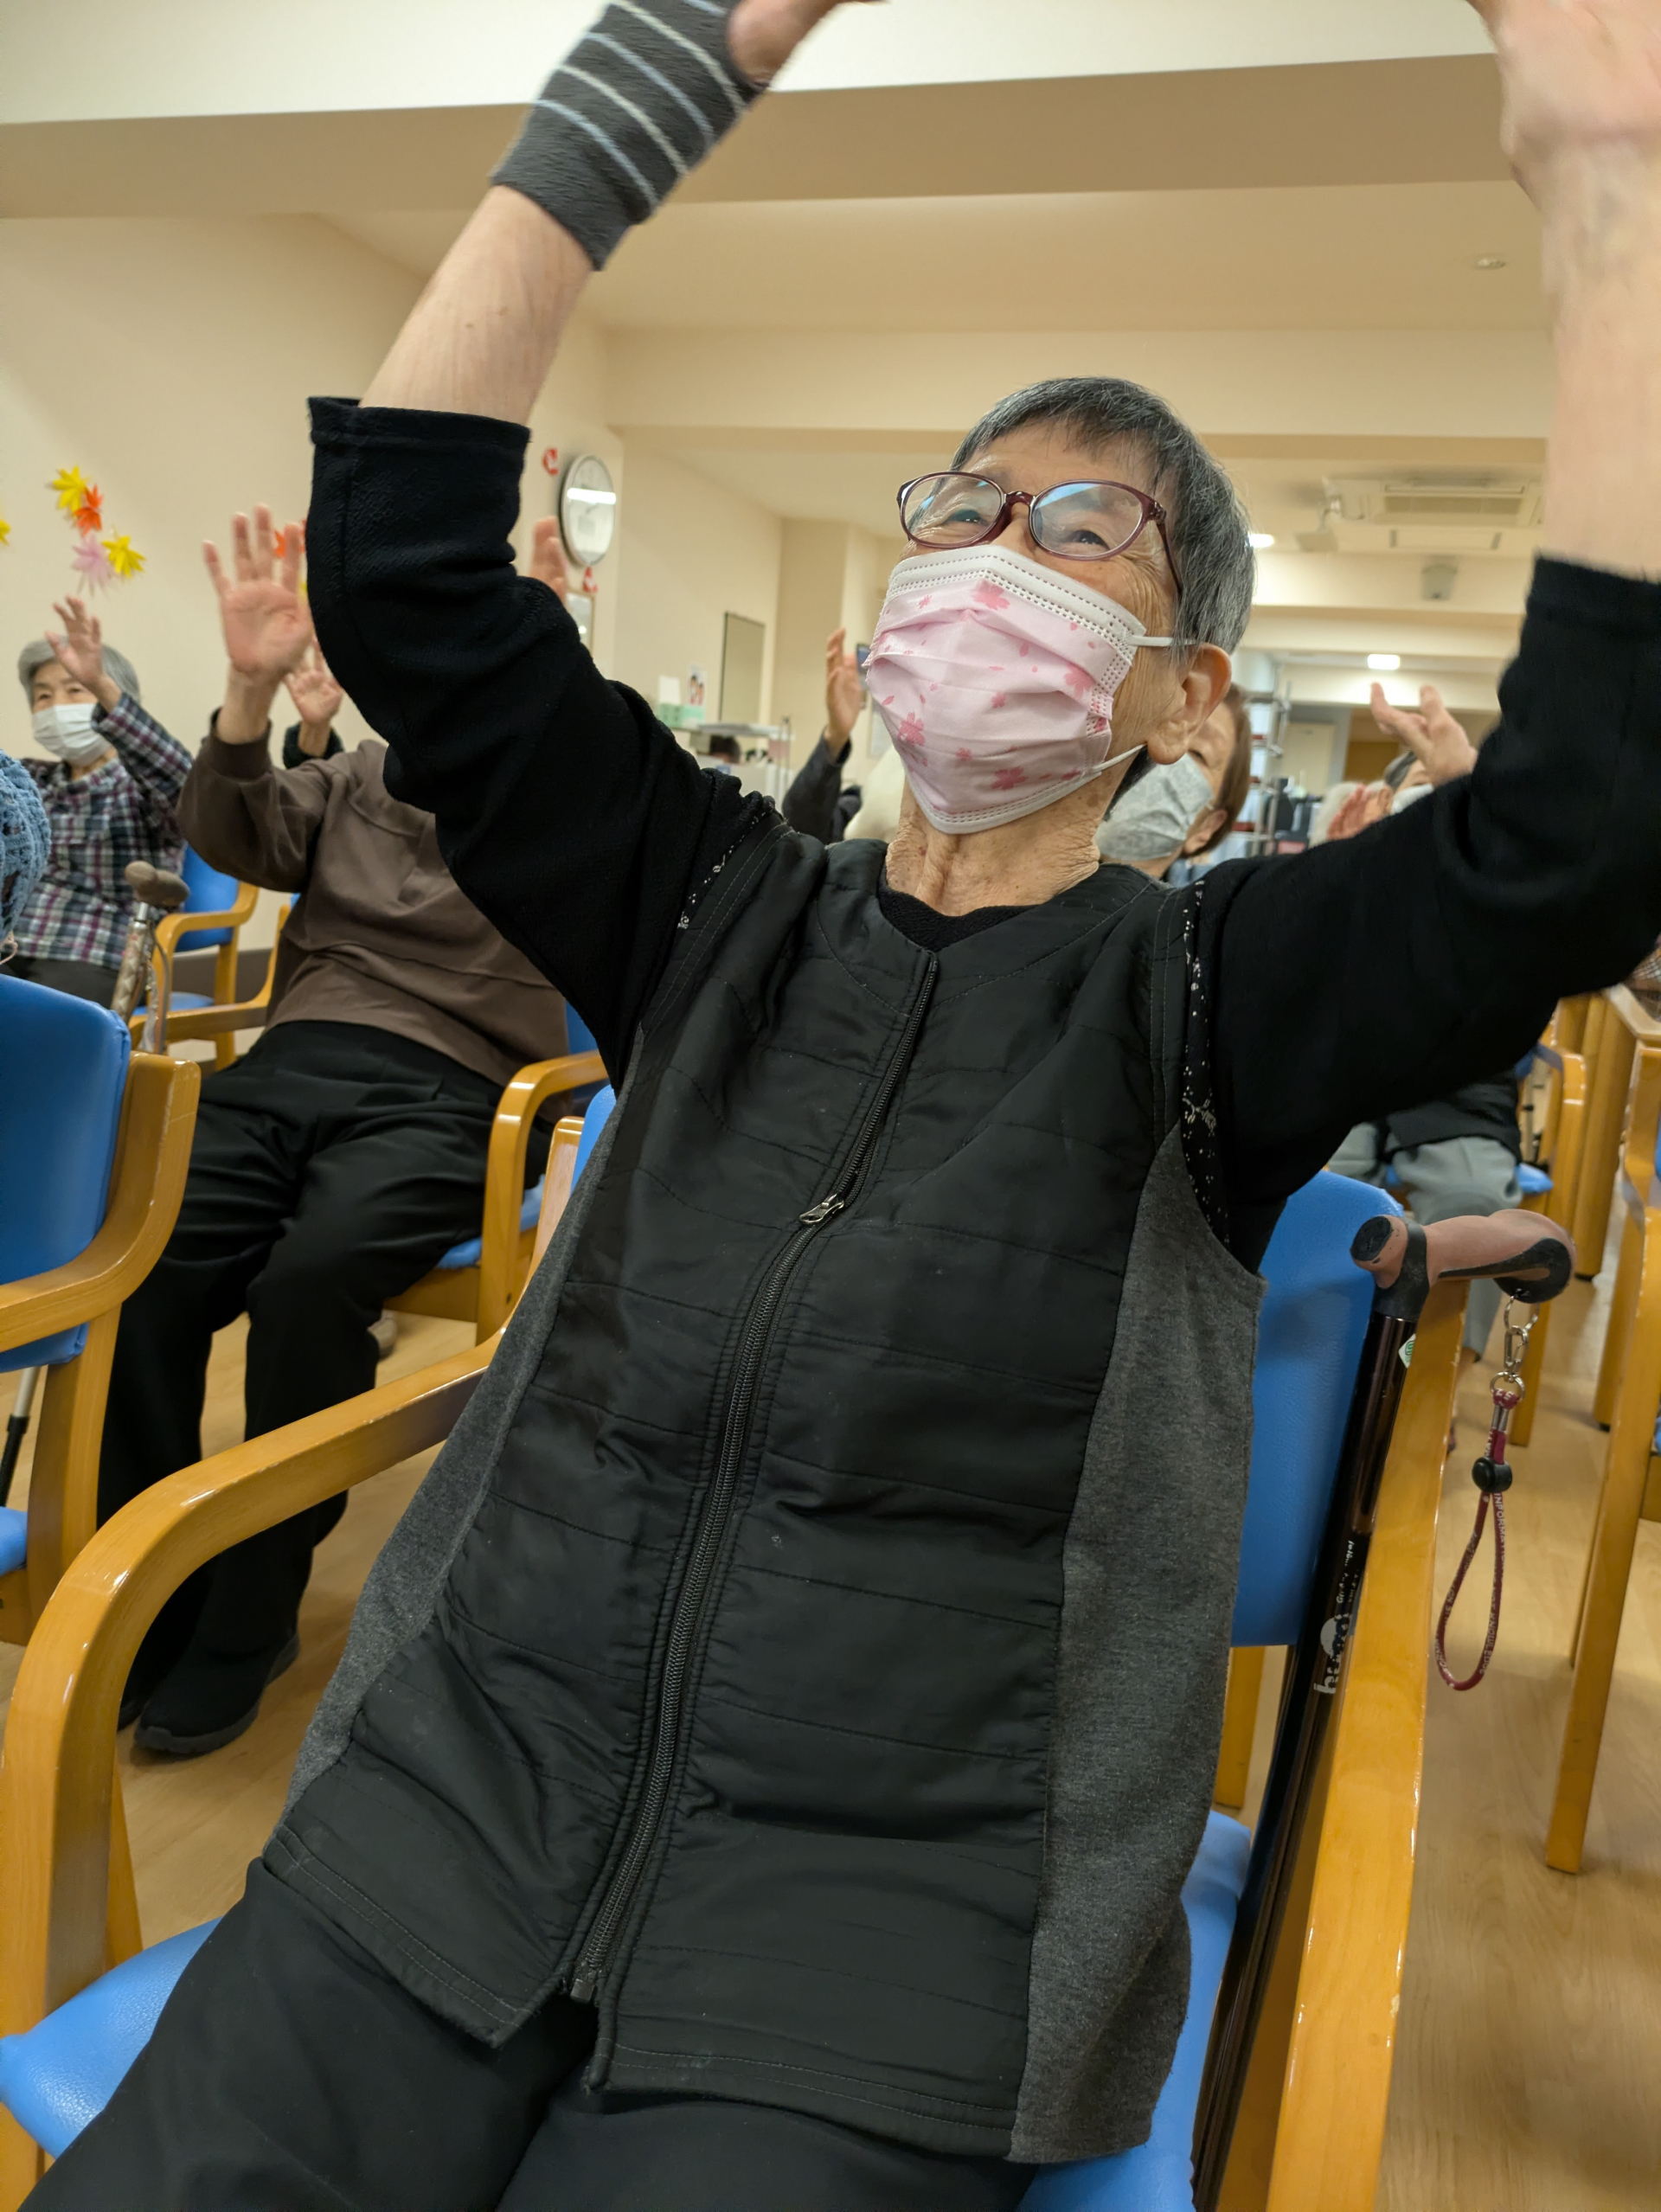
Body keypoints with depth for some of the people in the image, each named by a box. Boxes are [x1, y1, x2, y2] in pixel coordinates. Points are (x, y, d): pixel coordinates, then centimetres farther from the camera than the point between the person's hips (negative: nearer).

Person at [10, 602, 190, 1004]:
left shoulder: (144, 787, 5)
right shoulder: (28, 781, 23)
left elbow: (179, 776, -20)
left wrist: (100, 685, -35)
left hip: (92, 965, -4)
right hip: (13, 955, 4)